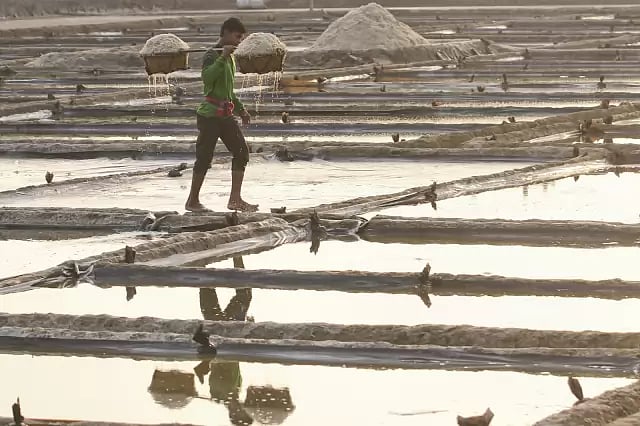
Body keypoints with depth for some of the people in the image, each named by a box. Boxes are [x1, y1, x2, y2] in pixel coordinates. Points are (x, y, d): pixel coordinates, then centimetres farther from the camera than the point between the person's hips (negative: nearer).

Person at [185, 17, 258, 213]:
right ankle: (192, 201, 6)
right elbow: (207, 78, -31)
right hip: (210, 114, -9)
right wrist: (222, 57, -33)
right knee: (204, 157, -4)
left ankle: (235, 199, 1)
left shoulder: (230, 58, 18)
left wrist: (241, 109, 26)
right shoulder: (212, 55, -10)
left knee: (241, 151, 0)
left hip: (226, 115, 9)